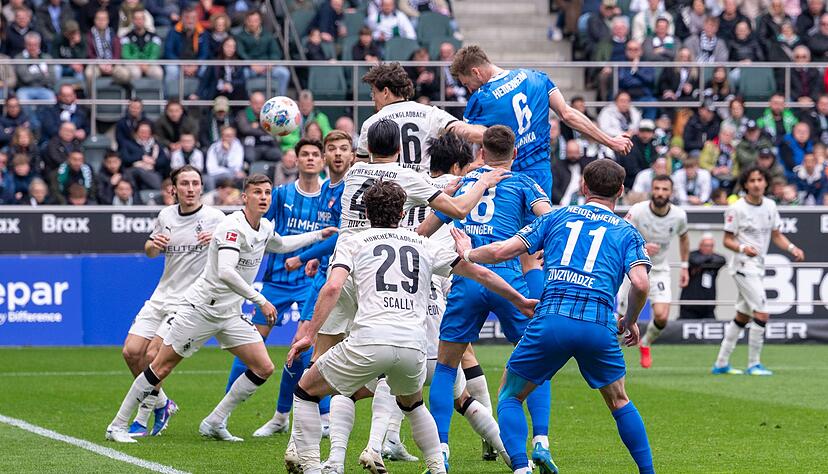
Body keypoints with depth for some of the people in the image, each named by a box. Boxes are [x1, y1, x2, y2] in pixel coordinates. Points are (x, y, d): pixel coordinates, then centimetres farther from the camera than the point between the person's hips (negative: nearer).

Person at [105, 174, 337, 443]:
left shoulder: (265, 228, 6)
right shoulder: (233, 226, -21)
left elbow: (281, 245, 33)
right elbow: (225, 272, -33)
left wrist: (318, 236, 30)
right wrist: (260, 301, -31)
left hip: (231, 314, 8)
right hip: (201, 307, -8)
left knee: (263, 368, -2)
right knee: (161, 368, -4)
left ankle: (215, 423, 8)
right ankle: (118, 426, 6)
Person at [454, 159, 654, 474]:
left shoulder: (557, 217, 18)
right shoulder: (626, 232, 16)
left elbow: (502, 251, 11)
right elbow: (640, 283, -2)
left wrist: (468, 253, 31)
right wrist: (630, 322, 16)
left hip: (551, 321, -1)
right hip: (599, 326, 1)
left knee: (509, 396, 15)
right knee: (619, 402, 24)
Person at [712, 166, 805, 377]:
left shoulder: (770, 206, 7)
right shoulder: (736, 209, -12)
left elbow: (776, 235, 14)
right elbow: (727, 240, -9)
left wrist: (792, 248, -4)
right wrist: (743, 248, -29)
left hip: (757, 267, 8)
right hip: (743, 266, -8)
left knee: (742, 316, 14)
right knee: (762, 314, -15)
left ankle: (721, 363, 23)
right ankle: (753, 365, -5)